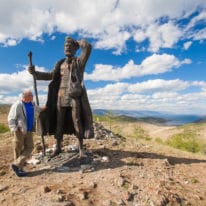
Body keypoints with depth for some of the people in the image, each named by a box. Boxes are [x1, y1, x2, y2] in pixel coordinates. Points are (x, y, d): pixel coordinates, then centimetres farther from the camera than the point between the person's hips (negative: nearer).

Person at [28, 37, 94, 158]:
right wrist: (35, 72, 1)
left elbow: (88, 47, -9)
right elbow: (51, 76, 14)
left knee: (77, 122, -5)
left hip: (75, 96, -4)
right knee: (59, 122, 6)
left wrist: (75, 41, 7)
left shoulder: (79, 61, 4)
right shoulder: (60, 64, 18)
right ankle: (58, 148, 20)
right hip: (61, 96, 5)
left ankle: (81, 148, 9)